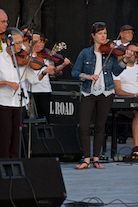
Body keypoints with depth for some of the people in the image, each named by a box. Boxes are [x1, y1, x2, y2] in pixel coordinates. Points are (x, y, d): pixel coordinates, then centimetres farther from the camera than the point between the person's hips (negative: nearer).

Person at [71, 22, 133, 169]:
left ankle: (96, 159, 14)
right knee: (83, 126, -8)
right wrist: (87, 76, -16)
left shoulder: (111, 52, 5)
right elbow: (74, 72, 1)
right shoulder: (85, 53, 2)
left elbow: (116, 72, -5)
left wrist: (125, 60, -19)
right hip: (88, 93, 0)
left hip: (105, 93, 0)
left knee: (100, 127, 4)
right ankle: (86, 160, 0)